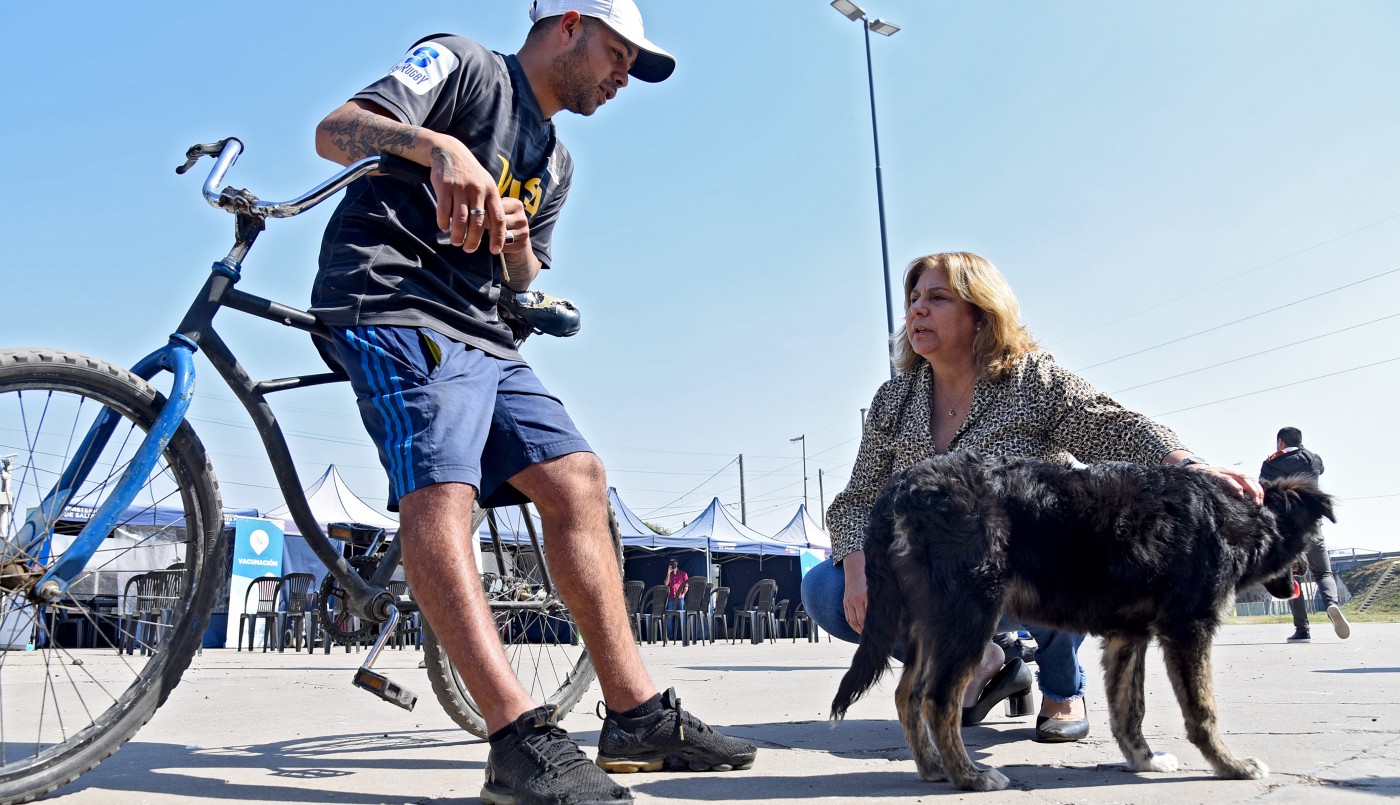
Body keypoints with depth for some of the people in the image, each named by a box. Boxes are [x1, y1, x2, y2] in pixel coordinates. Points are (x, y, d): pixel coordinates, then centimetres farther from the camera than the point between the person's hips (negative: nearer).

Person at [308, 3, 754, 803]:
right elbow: (335, 130, -12)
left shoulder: (556, 164, 25)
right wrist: (438, 146, -32)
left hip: (480, 333, 8)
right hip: (392, 304, -8)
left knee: (577, 477, -5)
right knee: (440, 490, -27)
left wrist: (517, 244, -1)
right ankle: (523, 740, -34)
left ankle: (638, 711, -5)